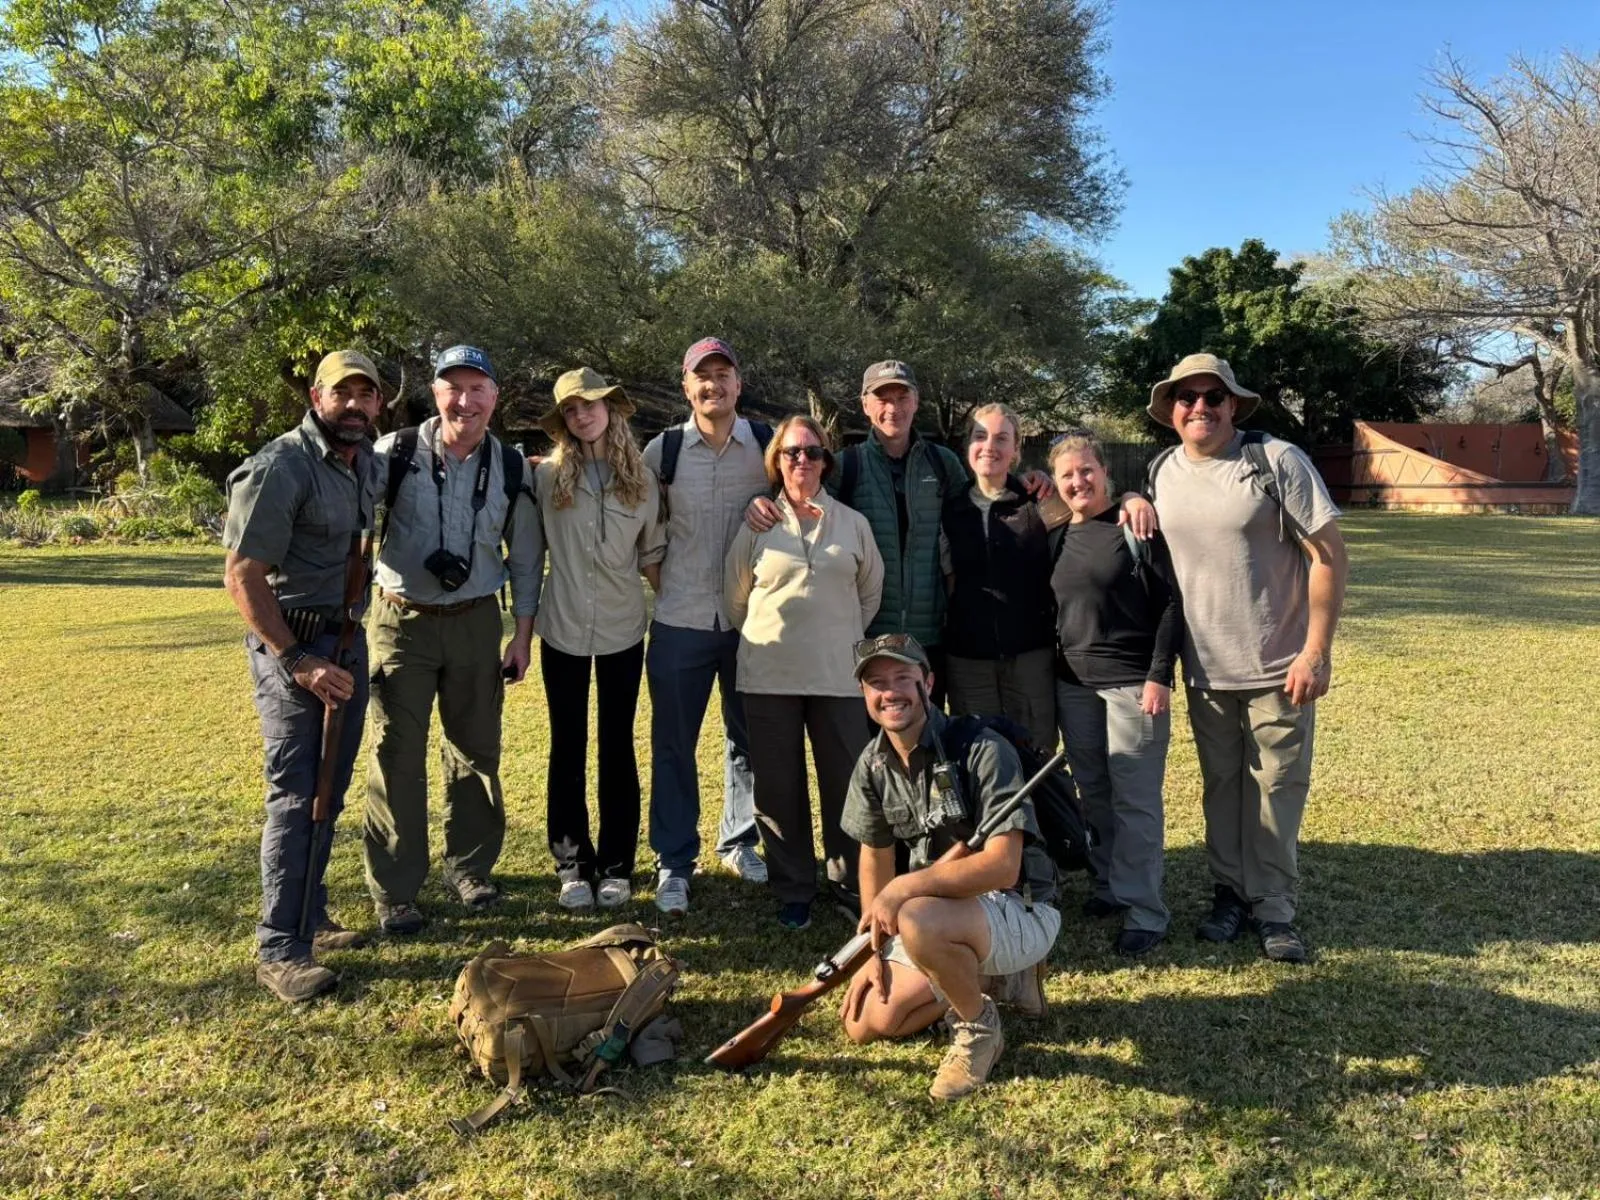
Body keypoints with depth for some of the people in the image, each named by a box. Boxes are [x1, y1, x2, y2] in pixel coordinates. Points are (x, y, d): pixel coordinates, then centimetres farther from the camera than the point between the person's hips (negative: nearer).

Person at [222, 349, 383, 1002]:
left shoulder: (366, 461, 8)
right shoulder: (279, 468, -16)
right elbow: (243, 578, -18)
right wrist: (298, 662, -21)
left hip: (347, 638, 8)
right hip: (291, 643, -8)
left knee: (330, 790, 14)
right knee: (296, 795, -6)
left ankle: (311, 917, 27)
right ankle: (278, 950, 3)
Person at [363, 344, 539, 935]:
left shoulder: (512, 469, 1)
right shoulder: (395, 455, -7)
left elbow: (525, 559, 8)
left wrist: (522, 637, 6)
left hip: (476, 622, 2)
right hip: (402, 621, -2)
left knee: (476, 751, 11)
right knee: (396, 755, 0)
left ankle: (470, 868, 28)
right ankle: (394, 892, 12)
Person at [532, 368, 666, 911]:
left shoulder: (641, 480, 1)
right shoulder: (547, 476, -3)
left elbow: (652, 555, 8)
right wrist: (524, 625, 1)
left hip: (622, 631, 1)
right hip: (563, 629, 0)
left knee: (618, 748, 6)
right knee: (567, 748, 7)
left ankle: (616, 866, 17)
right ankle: (572, 864, 19)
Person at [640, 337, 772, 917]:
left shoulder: (767, 442, -1)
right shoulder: (661, 449, -1)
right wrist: (654, 569, 2)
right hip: (680, 618, -1)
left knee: (748, 738, 12)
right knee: (673, 744, 4)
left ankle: (739, 842, 31)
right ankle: (673, 863, 16)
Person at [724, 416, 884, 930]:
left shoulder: (853, 523, 6)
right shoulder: (756, 525, 3)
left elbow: (870, 592, 16)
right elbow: (736, 598, 11)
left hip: (836, 675, 0)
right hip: (769, 677, 0)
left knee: (847, 783, 2)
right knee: (779, 789, 6)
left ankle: (851, 883, 21)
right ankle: (793, 892, 20)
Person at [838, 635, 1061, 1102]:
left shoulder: (983, 751, -23)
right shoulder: (873, 764, 0)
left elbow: (1002, 867, -30)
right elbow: (875, 856, 11)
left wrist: (906, 887, -34)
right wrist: (874, 951, 5)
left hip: (1020, 910, -7)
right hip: (942, 909, 8)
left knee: (918, 922, -37)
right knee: (866, 1022, -1)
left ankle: (979, 1027, -7)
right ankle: (994, 979, 17)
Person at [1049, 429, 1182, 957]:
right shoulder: (1057, 536, 9)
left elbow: (1172, 602, -9)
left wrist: (1159, 675, -14)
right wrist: (1053, 669, 11)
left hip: (1133, 683, -6)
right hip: (1073, 684, 6)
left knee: (1135, 798, -2)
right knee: (1092, 793, 12)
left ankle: (1143, 911, 6)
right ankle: (1109, 886, 26)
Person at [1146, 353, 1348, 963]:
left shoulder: (1278, 461, -12)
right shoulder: (1161, 475, 2)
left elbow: (1329, 557, -12)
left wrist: (1316, 650, -15)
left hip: (1279, 666, -4)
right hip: (1205, 669, 4)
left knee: (1278, 788, 4)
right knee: (1221, 786, 14)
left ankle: (1272, 905, 18)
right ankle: (1229, 891, 29)